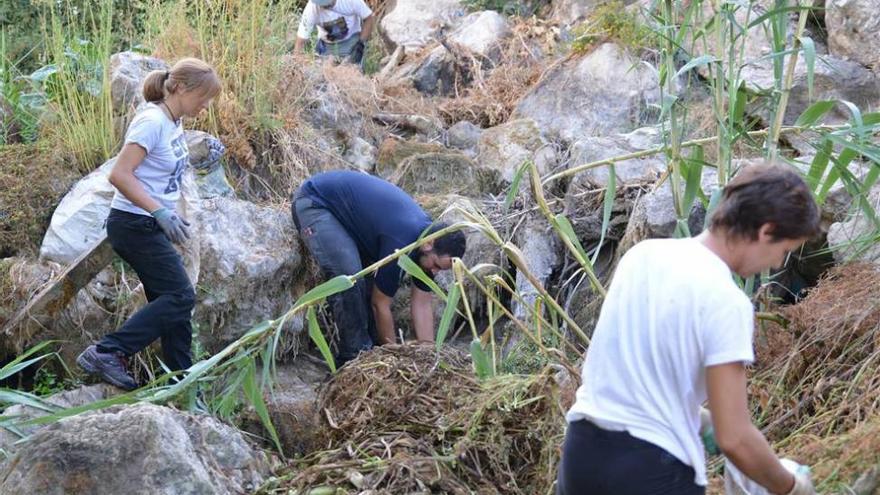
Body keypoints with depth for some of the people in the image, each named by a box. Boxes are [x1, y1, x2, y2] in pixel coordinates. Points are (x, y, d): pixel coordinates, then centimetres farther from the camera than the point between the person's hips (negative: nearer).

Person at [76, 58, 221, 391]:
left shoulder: (173, 122, 9)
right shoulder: (152, 121, -18)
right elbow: (119, 175, -24)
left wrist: (170, 215, 9)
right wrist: (160, 212, -28)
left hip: (152, 226, 9)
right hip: (134, 224, -9)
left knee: (172, 300, 9)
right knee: (180, 297, -11)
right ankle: (106, 353, -10)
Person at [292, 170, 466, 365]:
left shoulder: (428, 232, -7)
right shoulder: (400, 242, -32)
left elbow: (422, 305, 0)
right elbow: (380, 305, -19)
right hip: (314, 202, -9)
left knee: (372, 280, -1)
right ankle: (355, 357, -13)